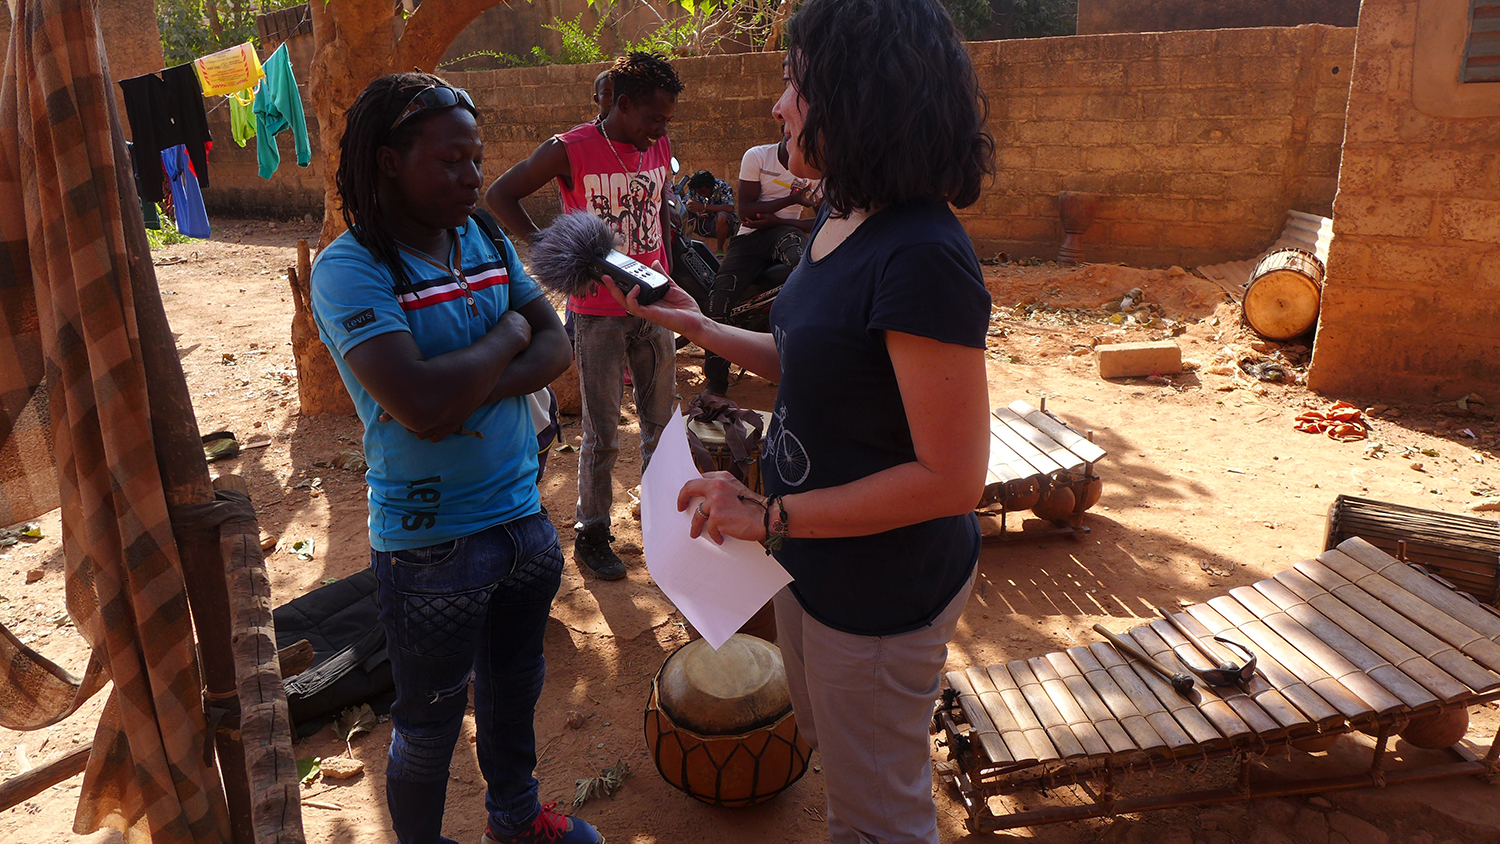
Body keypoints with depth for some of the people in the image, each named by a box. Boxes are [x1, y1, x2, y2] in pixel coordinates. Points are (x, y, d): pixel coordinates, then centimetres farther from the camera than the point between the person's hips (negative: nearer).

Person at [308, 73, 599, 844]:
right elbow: (420, 403, -30)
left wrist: (473, 393, -19)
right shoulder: (348, 270, -18)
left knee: (515, 686, 26)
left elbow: (556, 346, -1)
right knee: (430, 727, 15)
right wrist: (508, 335, -14)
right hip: (433, 542, -6)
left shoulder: (485, 242, 3)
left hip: (523, 518, 7)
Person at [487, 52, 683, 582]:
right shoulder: (569, 151, -11)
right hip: (598, 313, -5)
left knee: (661, 419, 14)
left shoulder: (660, 149, 6)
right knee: (602, 433, 1)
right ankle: (591, 534, 17)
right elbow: (499, 195, -6)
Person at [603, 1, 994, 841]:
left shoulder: (921, 259, -29)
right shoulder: (843, 222, 1)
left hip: (883, 586, -9)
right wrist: (699, 325, 11)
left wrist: (771, 515, -24)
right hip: (818, 560, 9)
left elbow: (952, 477, -28)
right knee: (830, 743, 32)